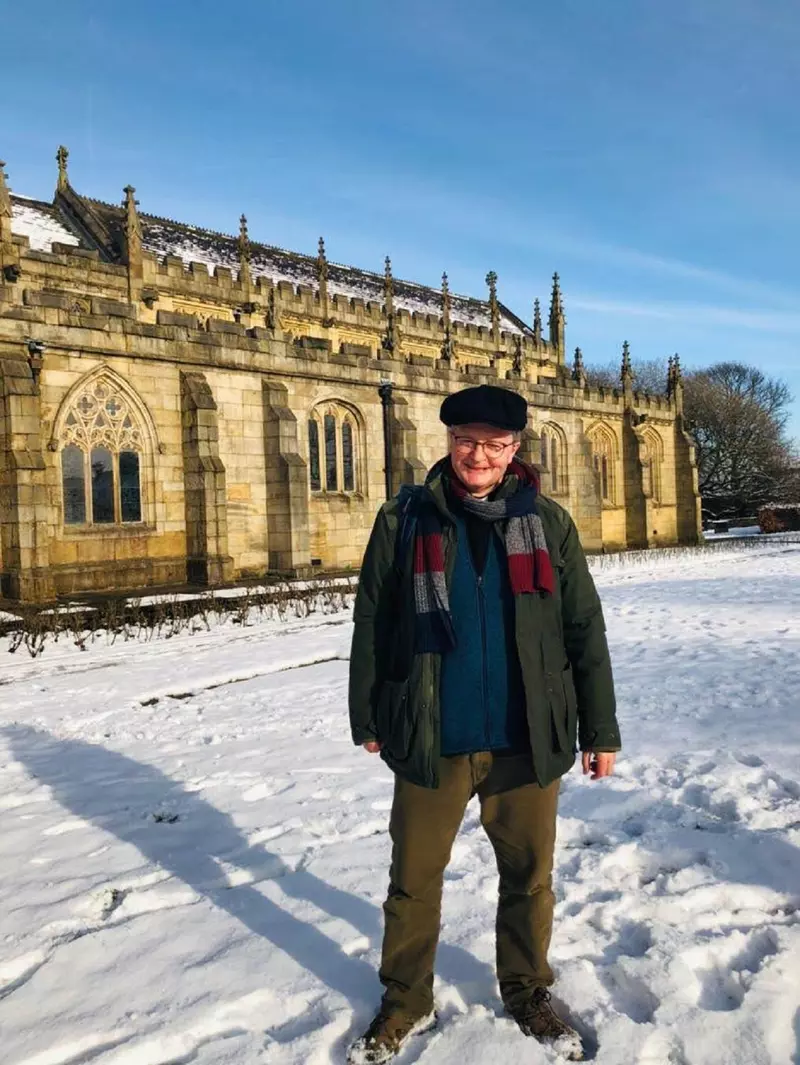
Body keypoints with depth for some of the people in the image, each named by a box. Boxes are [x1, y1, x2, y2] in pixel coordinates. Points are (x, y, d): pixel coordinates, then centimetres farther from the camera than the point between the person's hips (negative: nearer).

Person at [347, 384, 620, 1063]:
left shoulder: (548, 523, 0)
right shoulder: (405, 520, -2)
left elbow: (585, 634, 3)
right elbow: (371, 624, 2)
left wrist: (600, 729, 4)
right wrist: (367, 718, 5)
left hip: (527, 742, 1)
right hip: (431, 741, 0)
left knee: (530, 878, 16)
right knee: (413, 879, 13)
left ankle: (528, 993, 42)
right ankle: (407, 1001, 37)